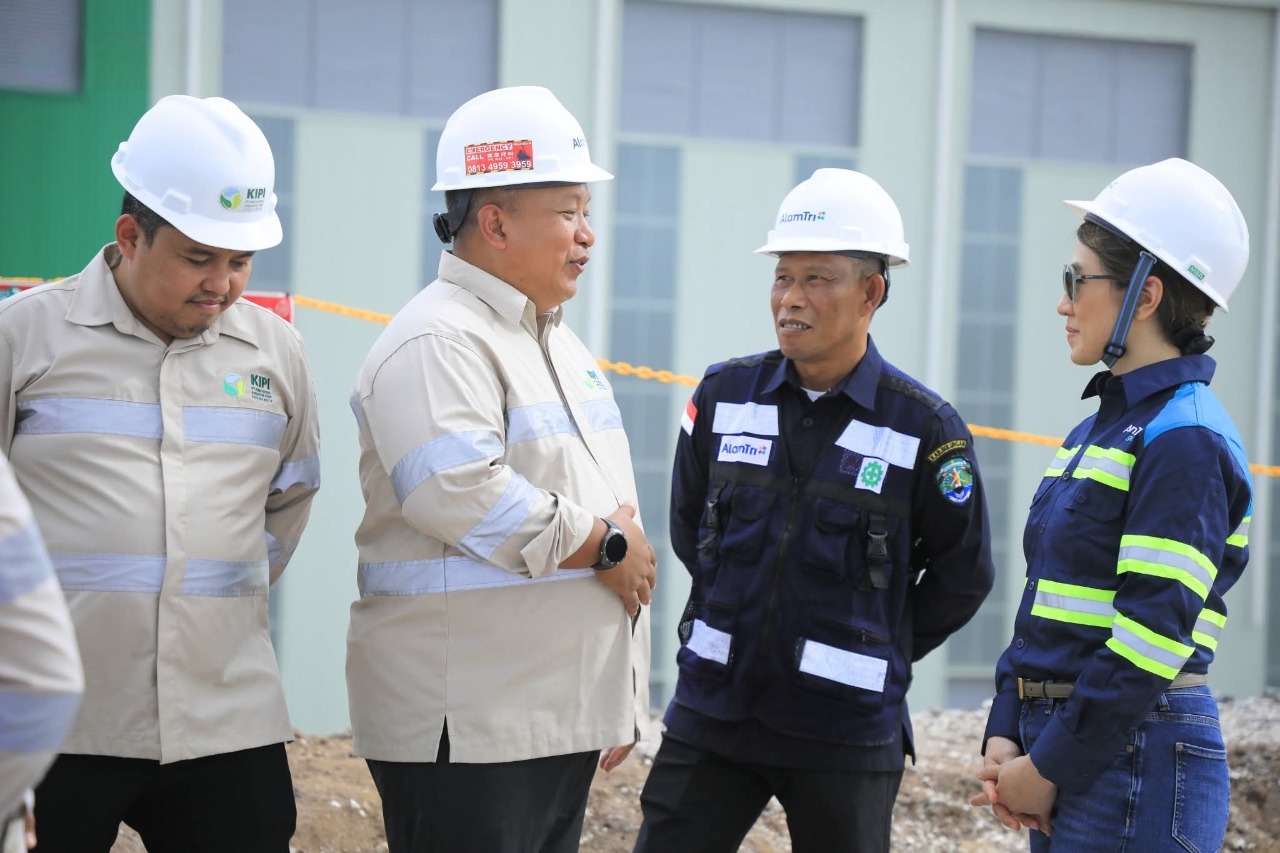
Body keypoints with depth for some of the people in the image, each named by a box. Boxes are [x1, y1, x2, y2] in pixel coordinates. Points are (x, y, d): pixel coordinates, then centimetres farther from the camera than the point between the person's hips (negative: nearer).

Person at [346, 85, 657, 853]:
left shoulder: (560, 344, 18)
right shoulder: (439, 343, -13)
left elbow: (613, 507, 24)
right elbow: (464, 497, -28)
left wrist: (625, 702, 20)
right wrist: (606, 546, -14)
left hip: (565, 720, 9)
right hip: (469, 728, -9)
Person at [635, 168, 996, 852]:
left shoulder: (924, 428, -7)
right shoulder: (724, 395, 2)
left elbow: (962, 574, 4)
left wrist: (879, 651, 8)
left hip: (845, 735, -2)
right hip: (713, 713, 3)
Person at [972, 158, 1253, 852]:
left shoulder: (1185, 440, -13)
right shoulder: (1095, 432, 16)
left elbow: (1151, 635, -19)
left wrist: (1050, 768, -15)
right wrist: (1006, 737, 6)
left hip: (1136, 763, -9)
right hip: (1063, 751, 9)